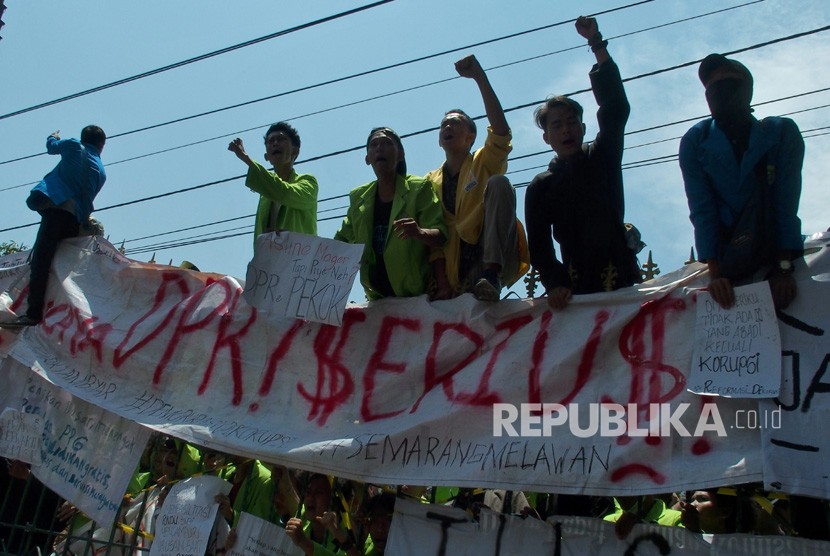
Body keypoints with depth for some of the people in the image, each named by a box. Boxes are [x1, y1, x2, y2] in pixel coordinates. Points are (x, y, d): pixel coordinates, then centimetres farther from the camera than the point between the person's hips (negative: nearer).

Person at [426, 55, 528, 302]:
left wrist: (479, 76, -19)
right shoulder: (432, 181, 13)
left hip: (499, 260, -2)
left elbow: (501, 130, -15)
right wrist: (442, 283, -9)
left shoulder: (485, 163, 7)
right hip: (459, 270, 2)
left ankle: (493, 275, -33)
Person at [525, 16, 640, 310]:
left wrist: (597, 44, -4)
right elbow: (538, 246, 6)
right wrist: (554, 283, -12)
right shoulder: (540, 186, 14)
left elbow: (615, 109, 1)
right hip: (576, 286, 0)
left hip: (619, 274, 0)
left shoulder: (603, 158, 15)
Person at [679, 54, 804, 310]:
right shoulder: (695, 142, -5)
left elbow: (786, 203, -12)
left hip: (776, 252, 1)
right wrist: (715, 273, -22)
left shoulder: (783, 133, -5)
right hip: (726, 258, 0)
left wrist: (784, 268, -23)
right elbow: (701, 210, -12)